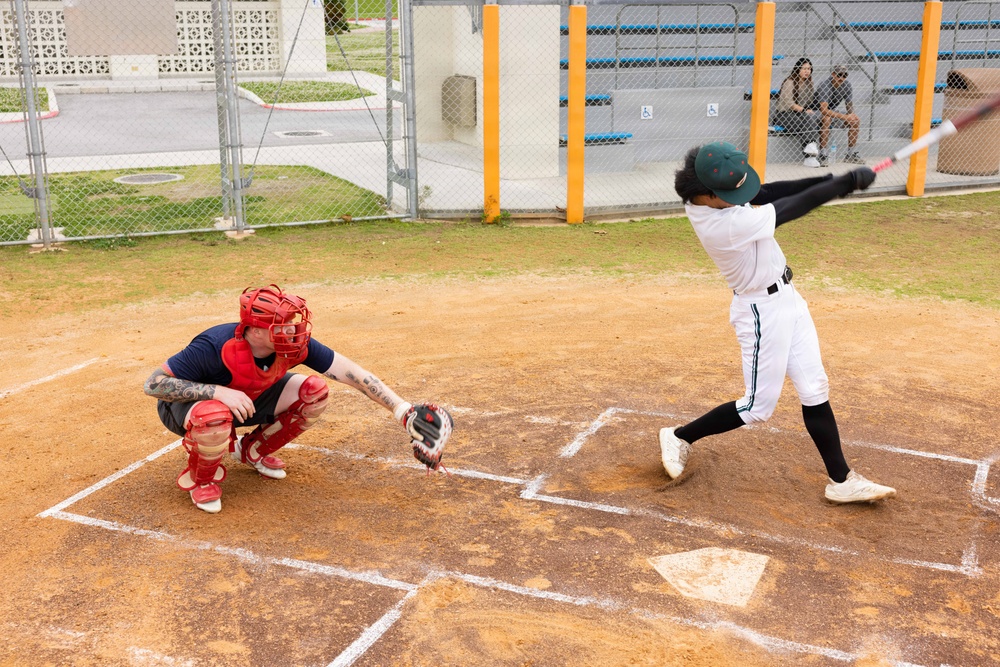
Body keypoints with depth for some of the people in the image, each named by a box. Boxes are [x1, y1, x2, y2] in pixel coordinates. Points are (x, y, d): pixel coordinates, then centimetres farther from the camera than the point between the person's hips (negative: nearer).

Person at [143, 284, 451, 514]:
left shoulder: (293, 344, -24)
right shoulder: (215, 347, -38)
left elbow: (351, 373, -23)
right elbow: (153, 384, -34)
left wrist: (402, 410, -31)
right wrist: (219, 392, -44)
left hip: (248, 401, 5)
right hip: (186, 405, -5)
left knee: (314, 392, -14)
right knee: (215, 417, -42)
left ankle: (253, 450, 9)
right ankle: (201, 476, -7)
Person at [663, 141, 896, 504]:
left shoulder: (703, 196, -8)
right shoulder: (724, 225, -32)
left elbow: (766, 193, -1)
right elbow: (793, 208, -26)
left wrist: (827, 181, -13)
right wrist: (848, 182, -17)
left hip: (785, 298, 9)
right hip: (763, 312, -9)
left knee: (815, 390, 11)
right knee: (757, 407, 6)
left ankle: (841, 480, 19)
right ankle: (681, 436, 24)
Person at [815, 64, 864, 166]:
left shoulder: (846, 85, -5)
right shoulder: (824, 86, -26)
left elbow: (849, 106, 3)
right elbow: (823, 110, -37)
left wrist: (851, 115, -20)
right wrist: (844, 117, -43)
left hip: (833, 113, 7)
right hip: (817, 113, -7)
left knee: (856, 120, -8)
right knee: (826, 119, -39)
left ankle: (851, 155, 1)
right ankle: (823, 156, -36)